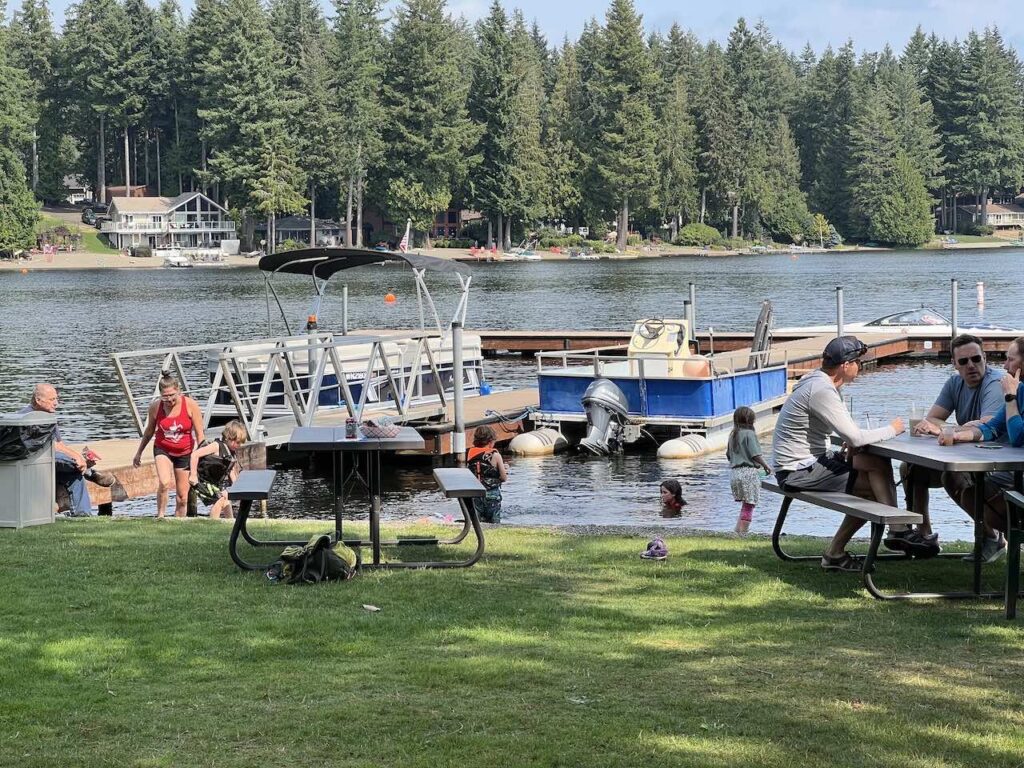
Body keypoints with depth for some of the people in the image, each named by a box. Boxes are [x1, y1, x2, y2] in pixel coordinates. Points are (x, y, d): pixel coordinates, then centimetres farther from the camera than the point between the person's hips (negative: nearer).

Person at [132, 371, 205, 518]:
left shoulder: (190, 405, -14)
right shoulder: (155, 406, -10)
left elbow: (199, 434, -9)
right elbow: (149, 432, 7)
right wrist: (138, 453, 15)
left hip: (185, 453, 1)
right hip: (163, 450, -1)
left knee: (182, 498, 6)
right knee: (165, 483, -29)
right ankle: (160, 516, -14)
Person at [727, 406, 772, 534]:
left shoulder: (733, 435, 13)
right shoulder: (749, 434, -10)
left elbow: (728, 455, 18)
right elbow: (755, 454, -14)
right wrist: (766, 466, -1)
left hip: (735, 472, 8)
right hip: (749, 472, -8)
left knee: (745, 504, 17)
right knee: (749, 504, -4)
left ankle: (738, 530, 14)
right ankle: (743, 531, -8)